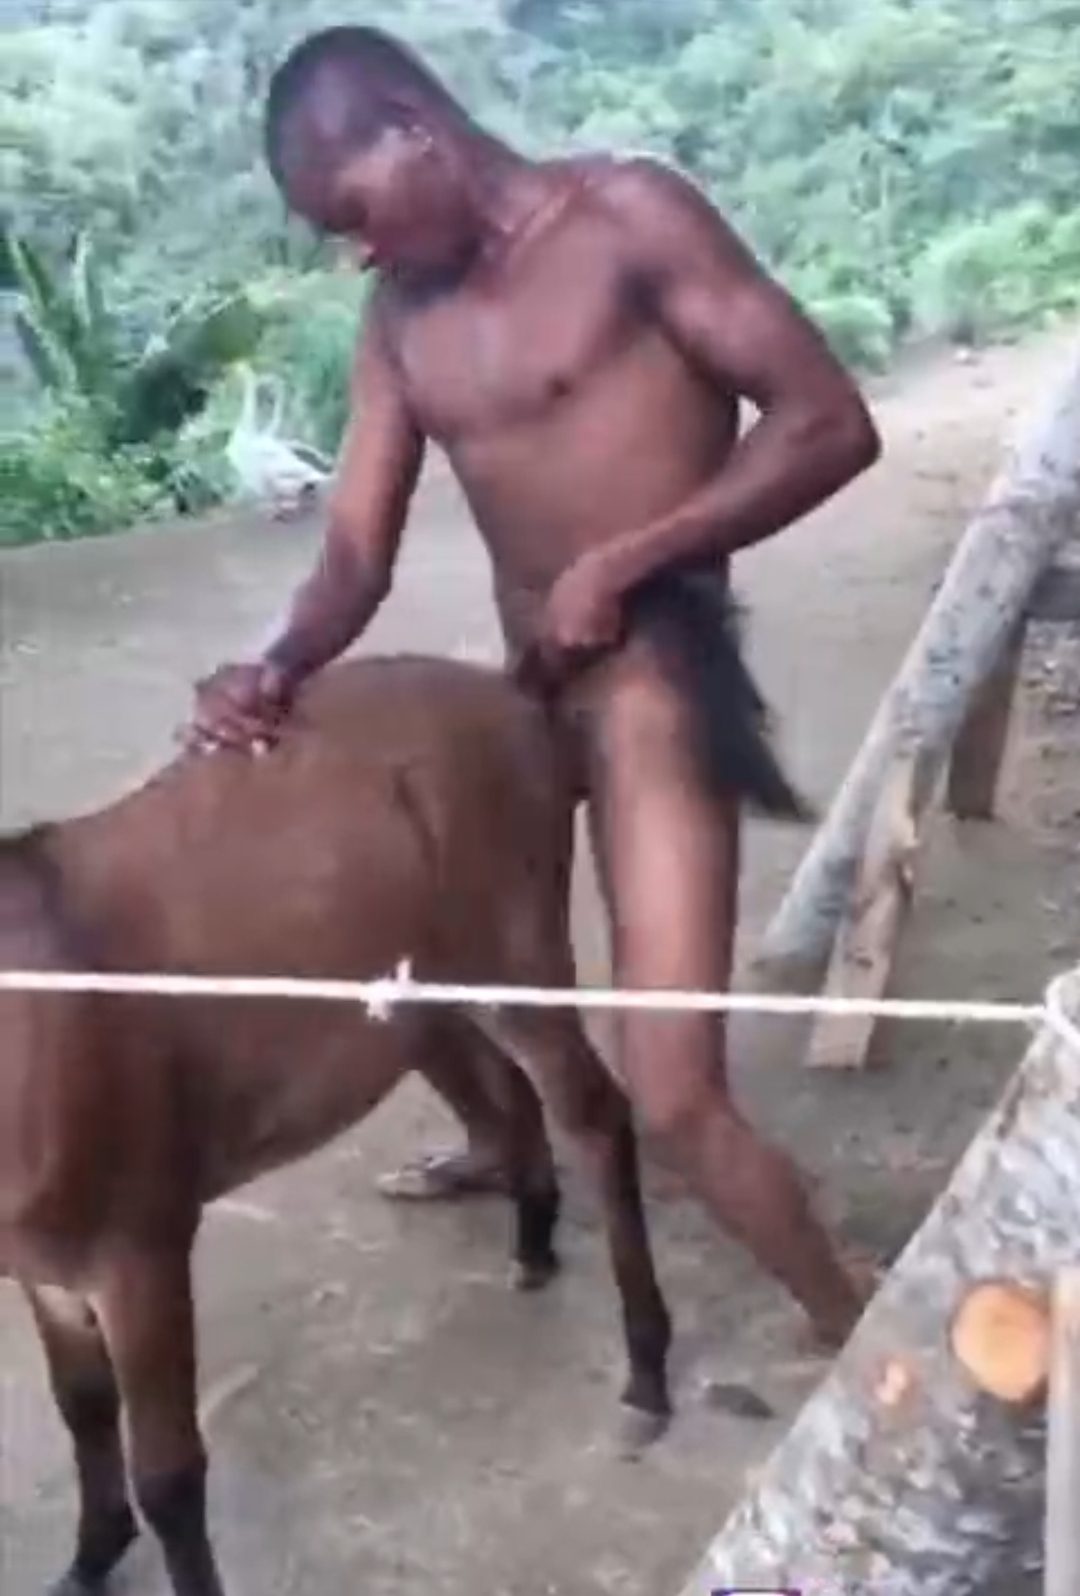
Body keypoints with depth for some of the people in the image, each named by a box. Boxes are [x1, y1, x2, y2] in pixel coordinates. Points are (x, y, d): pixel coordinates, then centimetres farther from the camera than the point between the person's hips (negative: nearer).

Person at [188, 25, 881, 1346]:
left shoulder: (626, 216, -10)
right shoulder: (399, 322, 8)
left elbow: (831, 423, -13)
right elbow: (357, 552, 6)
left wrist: (620, 564, -18)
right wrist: (277, 668, -16)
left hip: (656, 691, -7)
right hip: (524, 694, 8)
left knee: (675, 1102, -14)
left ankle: (857, 1346, 8)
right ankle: (501, 1140, 51)